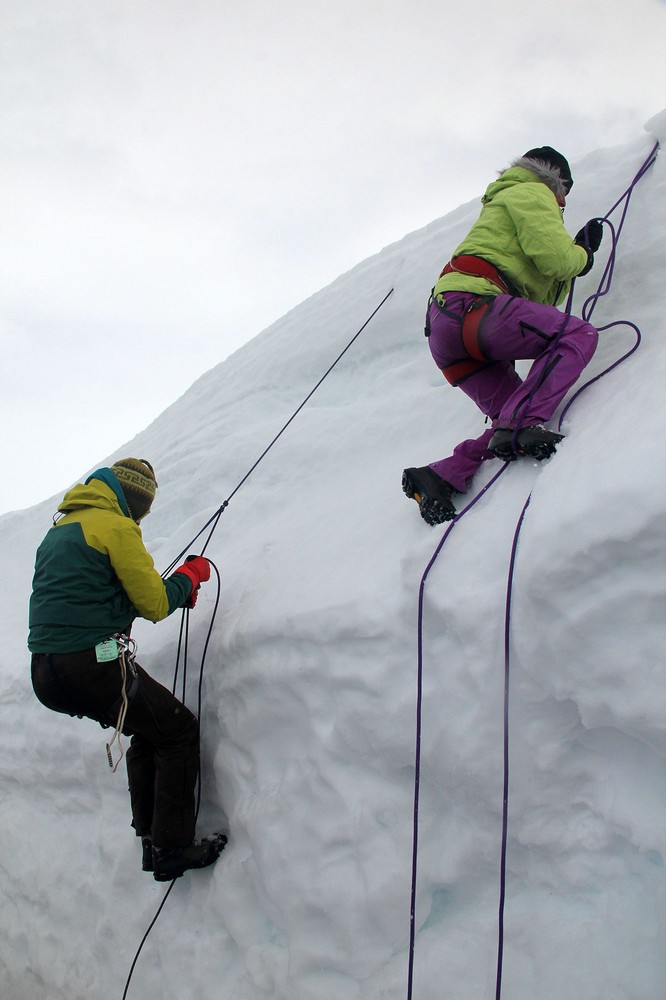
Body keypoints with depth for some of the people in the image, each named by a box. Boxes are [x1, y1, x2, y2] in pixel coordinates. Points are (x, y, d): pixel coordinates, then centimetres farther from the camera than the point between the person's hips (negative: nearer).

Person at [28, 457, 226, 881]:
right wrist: (191, 575, 11)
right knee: (179, 731, 6)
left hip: (46, 676, 9)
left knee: (151, 729, 25)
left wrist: (174, 592, 20)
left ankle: (151, 837, 26)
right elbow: (155, 604, -8)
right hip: (93, 667, -9)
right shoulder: (116, 526, -8)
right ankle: (172, 850, 5)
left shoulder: (59, 529, 21)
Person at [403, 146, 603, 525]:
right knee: (579, 335, -17)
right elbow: (555, 258, -5)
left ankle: (442, 477, -11)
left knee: (511, 425, 2)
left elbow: (540, 300, 37)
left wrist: (580, 248, 37)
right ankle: (519, 426, -33)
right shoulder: (531, 193, 13)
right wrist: (583, 256, 18)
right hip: (468, 303, -9)